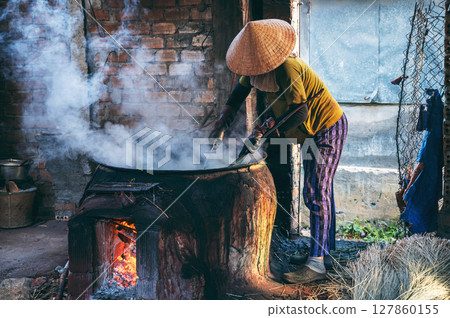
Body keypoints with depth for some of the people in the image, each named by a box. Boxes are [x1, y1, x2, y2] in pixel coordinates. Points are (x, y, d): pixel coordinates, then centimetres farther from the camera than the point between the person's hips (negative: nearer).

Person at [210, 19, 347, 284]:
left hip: (329, 128, -10)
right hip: (313, 132, 10)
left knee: (317, 192, -13)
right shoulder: (259, 66, -1)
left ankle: (316, 263, -11)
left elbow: (299, 113, -30)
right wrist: (222, 126, 0)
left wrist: (265, 130, -27)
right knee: (319, 191, 14)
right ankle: (324, 250, 25)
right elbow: (238, 94, 7)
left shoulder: (288, 68, -29)